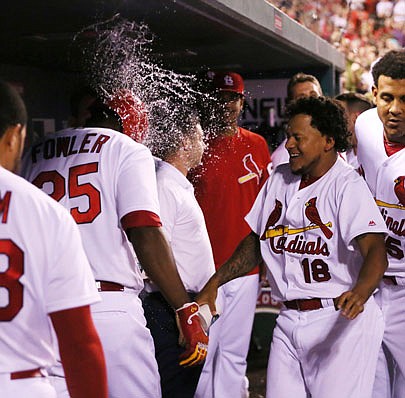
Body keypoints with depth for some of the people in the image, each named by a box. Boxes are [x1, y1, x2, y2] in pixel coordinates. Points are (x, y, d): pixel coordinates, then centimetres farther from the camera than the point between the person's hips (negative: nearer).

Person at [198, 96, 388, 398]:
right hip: (289, 319, 6)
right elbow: (256, 240, 21)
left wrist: (359, 293, -43)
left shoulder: (348, 185, -10)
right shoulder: (280, 179, 12)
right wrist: (215, 281, 11)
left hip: (341, 320, -6)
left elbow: (376, 251, -23)